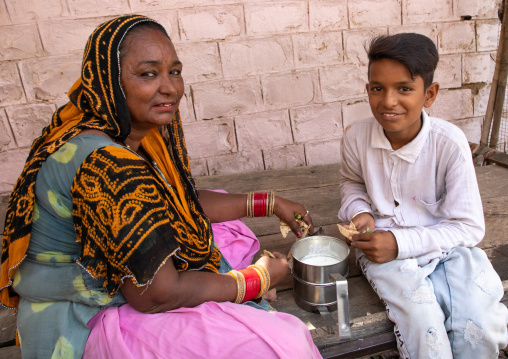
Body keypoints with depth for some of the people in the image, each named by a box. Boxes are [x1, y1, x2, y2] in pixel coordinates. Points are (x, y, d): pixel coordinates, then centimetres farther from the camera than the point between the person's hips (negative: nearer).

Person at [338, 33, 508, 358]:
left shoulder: (449, 143, -17)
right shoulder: (357, 136, -10)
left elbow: (469, 227, -12)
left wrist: (400, 243, -23)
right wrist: (359, 211, -8)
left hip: (445, 246, 0)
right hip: (381, 245, 0)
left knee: (479, 330, -21)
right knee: (423, 324, -25)